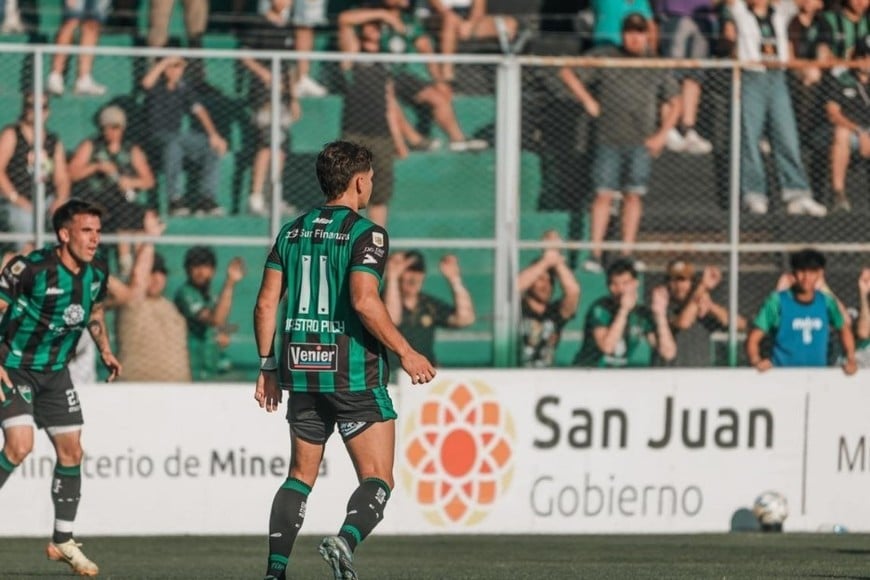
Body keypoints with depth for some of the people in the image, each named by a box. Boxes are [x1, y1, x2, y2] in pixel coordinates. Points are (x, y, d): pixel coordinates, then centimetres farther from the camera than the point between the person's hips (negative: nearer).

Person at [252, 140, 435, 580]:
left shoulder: (292, 231, 10)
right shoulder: (366, 233, -8)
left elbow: (266, 303, 8)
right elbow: (364, 301, -21)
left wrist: (268, 367, 15)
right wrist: (405, 353, -12)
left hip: (302, 372, 6)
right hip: (354, 376, -6)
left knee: (300, 475, 16)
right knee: (378, 478, -1)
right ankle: (346, 540, -28)